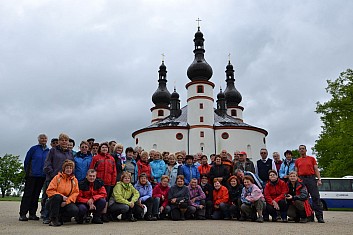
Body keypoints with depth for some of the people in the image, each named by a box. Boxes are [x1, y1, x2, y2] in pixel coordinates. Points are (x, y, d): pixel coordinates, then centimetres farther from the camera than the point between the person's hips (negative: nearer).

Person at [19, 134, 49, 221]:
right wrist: (27, 172, 5)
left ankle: (32, 214, 14)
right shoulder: (34, 149, 0)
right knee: (27, 194, -3)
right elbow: (26, 161, 3)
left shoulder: (48, 151, 9)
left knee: (36, 195, 8)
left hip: (42, 177, 3)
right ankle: (22, 214, 2)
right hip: (32, 175, -3)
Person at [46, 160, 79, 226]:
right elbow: (50, 191, -6)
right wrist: (62, 197, -18)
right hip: (54, 202, -1)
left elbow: (75, 193, 1)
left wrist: (67, 201, -16)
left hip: (67, 202, 1)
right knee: (57, 196, -36)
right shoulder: (57, 177, 1)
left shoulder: (74, 180, 8)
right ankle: (53, 219, -22)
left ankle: (59, 218, -4)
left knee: (75, 210, -29)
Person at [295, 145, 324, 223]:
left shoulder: (312, 158, 13)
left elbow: (316, 170, 8)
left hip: (311, 179, -2)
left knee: (316, 197, -7)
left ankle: (319, 217, -7)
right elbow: (296, 172, 15)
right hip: (301, 180, 2)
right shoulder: (297, 161, 16)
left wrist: (319, 179, -4)